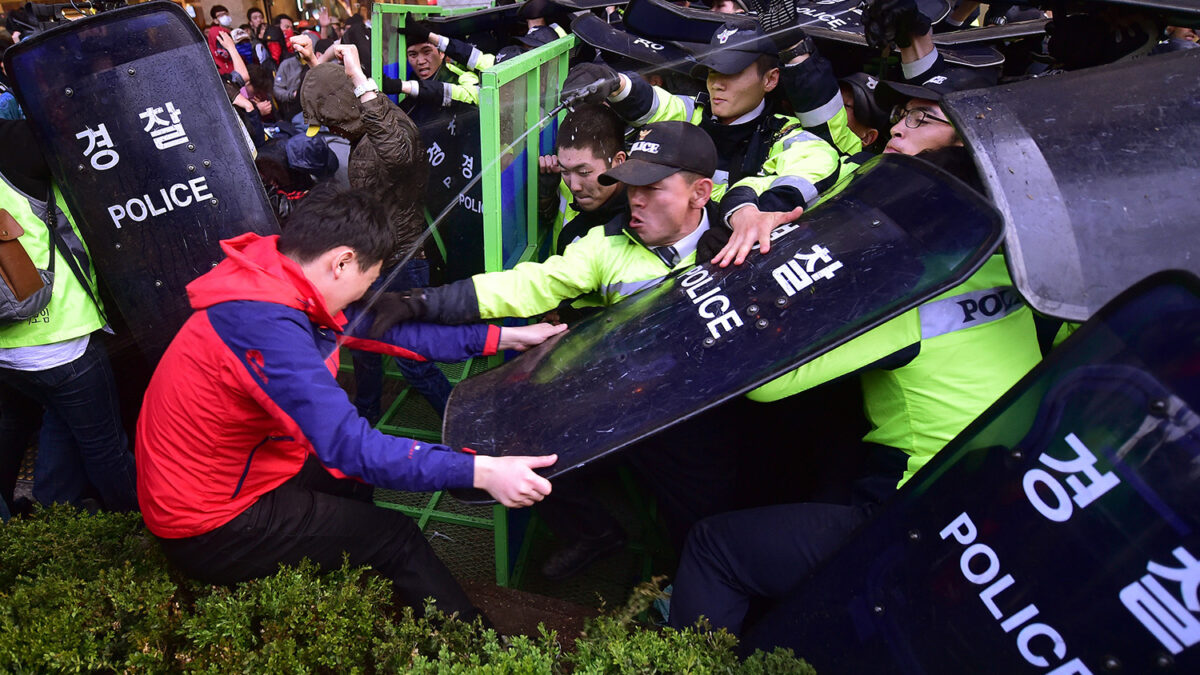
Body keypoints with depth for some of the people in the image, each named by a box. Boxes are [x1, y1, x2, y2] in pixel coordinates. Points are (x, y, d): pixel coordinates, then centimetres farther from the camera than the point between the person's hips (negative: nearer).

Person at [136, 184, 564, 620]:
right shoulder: (265, 325, -32)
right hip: (208, 533, -9)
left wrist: (502, 337, 5)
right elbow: (349, 444, -37)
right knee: (393, 537, -4)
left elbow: (388, 329, 4)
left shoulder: (283, 286, -3)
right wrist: (481, 471, -38)